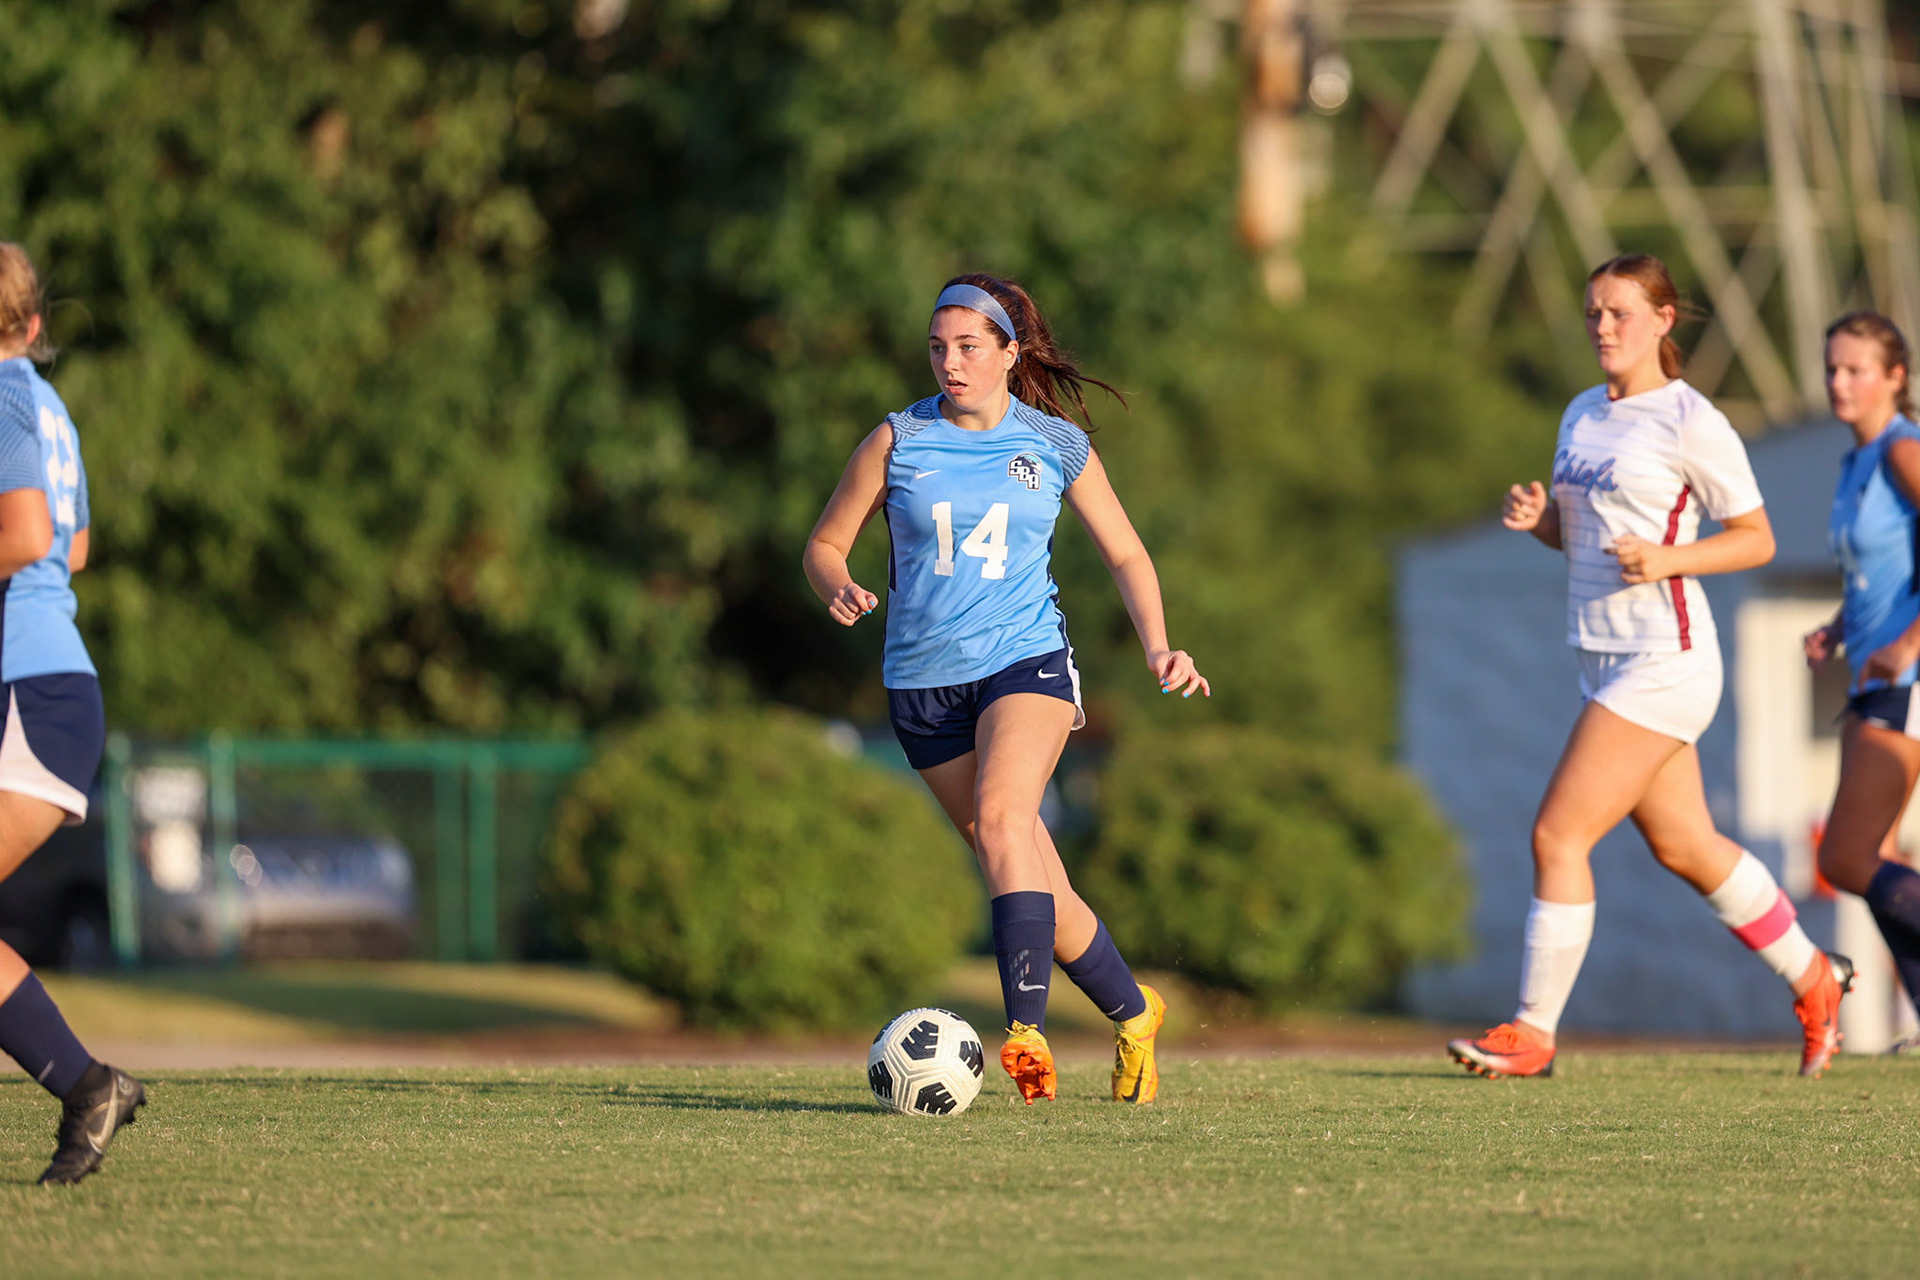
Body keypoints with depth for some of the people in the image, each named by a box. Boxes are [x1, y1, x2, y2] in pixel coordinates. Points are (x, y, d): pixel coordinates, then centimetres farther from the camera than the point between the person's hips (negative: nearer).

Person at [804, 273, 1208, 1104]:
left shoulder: (1057, 446, 2)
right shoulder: (899, 440, 1)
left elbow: (1125, 553, 13)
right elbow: (825, 543, 7)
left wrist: (1158, 647, 0)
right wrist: (840, 590, -16)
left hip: (1025, 660, -2)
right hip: (923, 678, 2)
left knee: (1001, 818, -29)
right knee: (1035, 888, 3)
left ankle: (1026, 1031, -37)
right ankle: (1132, 1012, 25)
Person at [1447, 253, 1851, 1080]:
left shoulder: (1690, 423, -11)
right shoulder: (1583, 415, 12)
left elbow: (1757, 540, -7)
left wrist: (1664, 558, -21)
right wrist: (1537, 517, 0)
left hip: (1663, 662, -9)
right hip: (1604, 660, 9)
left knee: (1557, 836, -12)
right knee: (1684, 847, 17)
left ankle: (1534, 1030, -5)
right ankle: (1811, 980, 33)